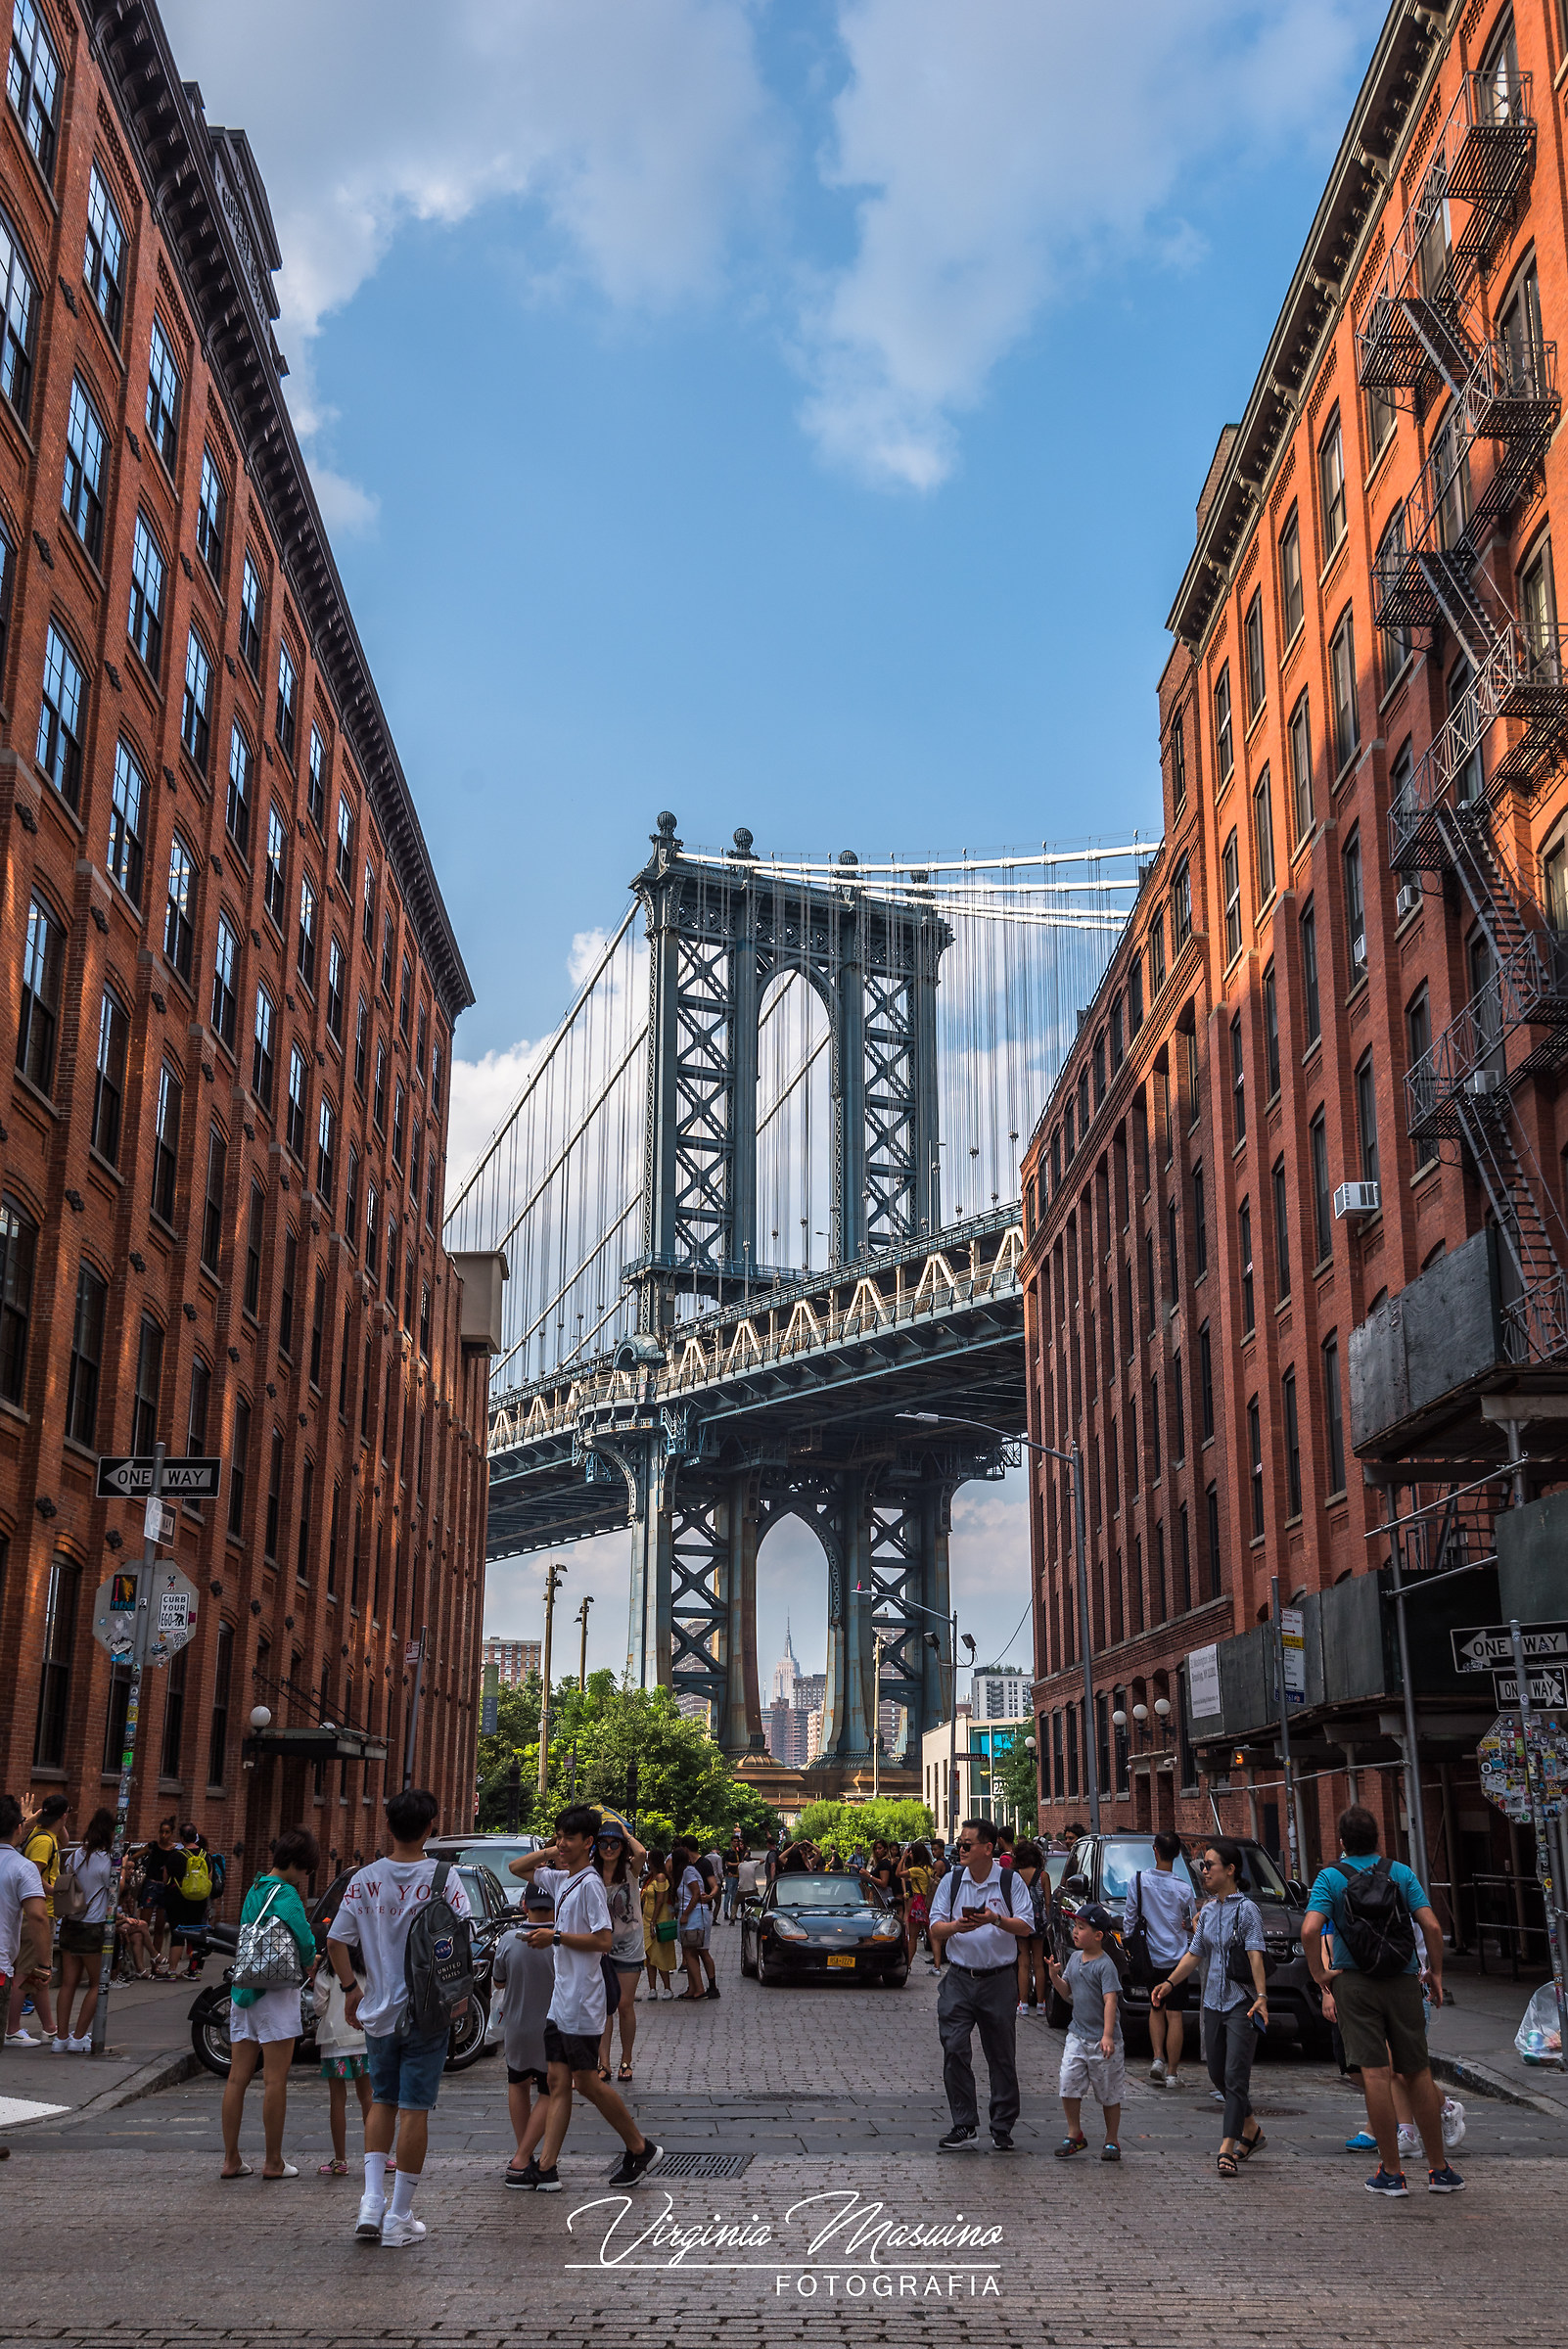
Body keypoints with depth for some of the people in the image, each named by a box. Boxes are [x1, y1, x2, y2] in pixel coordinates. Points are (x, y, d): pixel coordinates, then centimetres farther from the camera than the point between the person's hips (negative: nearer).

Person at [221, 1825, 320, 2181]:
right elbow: (304, 1940, -21)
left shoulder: (255, 1889, 14)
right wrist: (308, 1965, -1)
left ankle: (231, 2159, 13)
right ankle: (273, 2162, 3)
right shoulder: (285, 1894, -12)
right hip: (276, 1991, -8)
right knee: (276, 2079, -1)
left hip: (244, 1989, 8)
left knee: (238, 2077, 9)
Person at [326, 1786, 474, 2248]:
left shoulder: (365, 1880, -2)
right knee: (415, 2110, 3)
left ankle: (372, 2201, 9)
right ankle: (400, 2218, 8)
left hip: (378, 2011, 3)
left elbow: (336, 1940, 0)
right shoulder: (443, 1877, -10)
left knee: (382, 2103, 19)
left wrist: (351, 1988, 12)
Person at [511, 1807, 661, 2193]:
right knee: (558, 2082, 5)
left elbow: (604, 1940, -20)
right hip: (560, 2000, 8)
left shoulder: (590, 1883, -14)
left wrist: (556, 1937, -19)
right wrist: (550, 1852, 7)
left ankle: (640, 2147, 14)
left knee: (585, 2082, 0)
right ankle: (546, 2168, 4)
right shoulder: (561, 1879, 11)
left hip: (582, 2001, -8)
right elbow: (517, 1869, 23)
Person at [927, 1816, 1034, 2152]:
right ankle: (963, 2126, 0)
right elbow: (935, 1929, 4)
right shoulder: (951, 1880, 6)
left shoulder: (1010, 1881, 0)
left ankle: (1002, 2128, 16)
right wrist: (956, 1926, -16)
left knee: (1002, 2054, 6)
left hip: (999, 1979, -1)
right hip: (959, 1978, 2)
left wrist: (996, 1920, -21)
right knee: (954, 2049, -7)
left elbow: (1026, 1927, -4)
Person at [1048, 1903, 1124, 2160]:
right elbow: (1068, 1993, 15)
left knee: (1108, 2093, 7)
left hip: (1101, 2041, -6)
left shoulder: (1105, 1965, -15)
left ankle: (1111, 2140, 21)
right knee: (1068, 2085, -3)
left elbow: (1110, 2001, -21)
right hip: (1077, 2035, 6)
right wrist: (1054, 1975, -4)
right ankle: (1074, 2134, 13)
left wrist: (1108, 2036, -28)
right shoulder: (1074, 1959, 7)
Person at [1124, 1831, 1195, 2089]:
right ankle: (1172, 2072, 4)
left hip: (1150, 1958, 1)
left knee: (1156, 2009, 18)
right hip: (1176, 1957, -1)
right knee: (1174, 2014, 3)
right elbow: (1194, 1925, 5)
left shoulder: (1139, 1880, -8)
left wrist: (1127, 1939, 14)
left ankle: (1157, 2058, 3)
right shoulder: (1183, 1888, -9)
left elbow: (1129, 1916, -1)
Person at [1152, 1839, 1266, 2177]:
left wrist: (1261, 1996, -30)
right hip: (1214, 2001, 8)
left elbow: (1255, 1955, -18)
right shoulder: (1208, 1910, 12)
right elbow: (1195, 1953, 17)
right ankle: (1251, 2129, 31)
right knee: (1217, 2073, 13)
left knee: (1235, 2076, -9)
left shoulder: (1246, 1908, -9)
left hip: (1242, 2003, -8)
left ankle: (1228, 2148, -10)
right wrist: (1169, 1983, 6)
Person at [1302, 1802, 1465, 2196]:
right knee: (1418, 2074, 10)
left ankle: (1391, 2172, 1)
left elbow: (1309, 1930, -14)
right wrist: (1436, 1973, 8)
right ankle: (1440, 2170, 17)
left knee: (1375, 2074, -2)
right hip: (1403, 1982, 2)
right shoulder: (1402, 1873, 5)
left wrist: (1321, 1976, -3)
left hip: (1355, 1983, -2)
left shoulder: (1330, 1877, 0)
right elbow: (1432, 1927, -5)